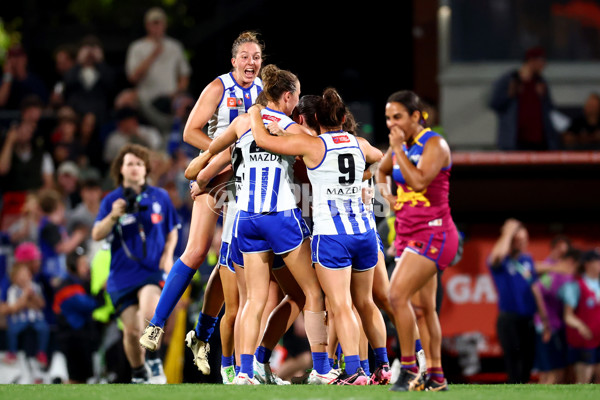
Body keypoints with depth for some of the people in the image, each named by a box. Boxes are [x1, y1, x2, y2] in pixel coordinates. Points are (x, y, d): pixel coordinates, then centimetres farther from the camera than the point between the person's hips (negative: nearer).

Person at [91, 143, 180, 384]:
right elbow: (96, 235, -8)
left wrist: (168, 254, 1)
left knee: (149, 312, -29)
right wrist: (113, 216, -25)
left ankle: (153, 360, -10)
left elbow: (172, 231, 18)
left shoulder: (160, 197, 6)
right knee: (131, 329, 0)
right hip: (123, 274, 1)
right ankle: (138, 375, 23)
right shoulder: (112, 200, 1)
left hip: (153, 271, -1)